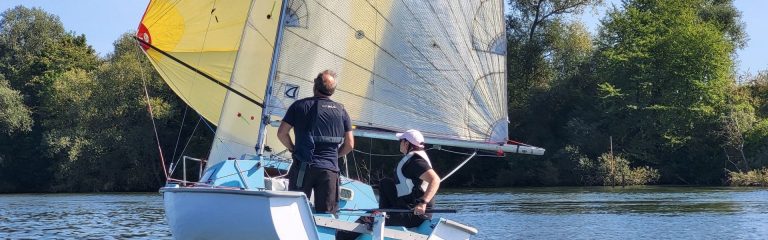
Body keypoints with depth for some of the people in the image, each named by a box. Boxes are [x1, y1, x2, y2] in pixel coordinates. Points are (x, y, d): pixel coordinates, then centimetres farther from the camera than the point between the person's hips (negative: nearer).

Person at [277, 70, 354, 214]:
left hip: (303, 166, -1)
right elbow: (349, 144, 7)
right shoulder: (341, 110, 7)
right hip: (330, 169, 1)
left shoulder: (300, 105, 3)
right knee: (327, 216, 3)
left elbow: (281, 133, 0)